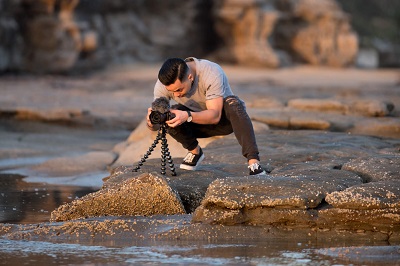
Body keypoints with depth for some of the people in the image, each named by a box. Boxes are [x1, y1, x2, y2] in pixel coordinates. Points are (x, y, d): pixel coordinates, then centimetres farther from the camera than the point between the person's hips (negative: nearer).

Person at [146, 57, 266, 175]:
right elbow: (156, 126, -19)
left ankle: (253, 162, -39)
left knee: (232, 104, -36)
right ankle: (194, 151, 1)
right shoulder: (162, 84, -22)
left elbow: (215, 116, -36)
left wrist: (187, 116, -52)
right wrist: (152, 122, -43)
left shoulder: (212, 74, -33)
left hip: (222, 118, -3)